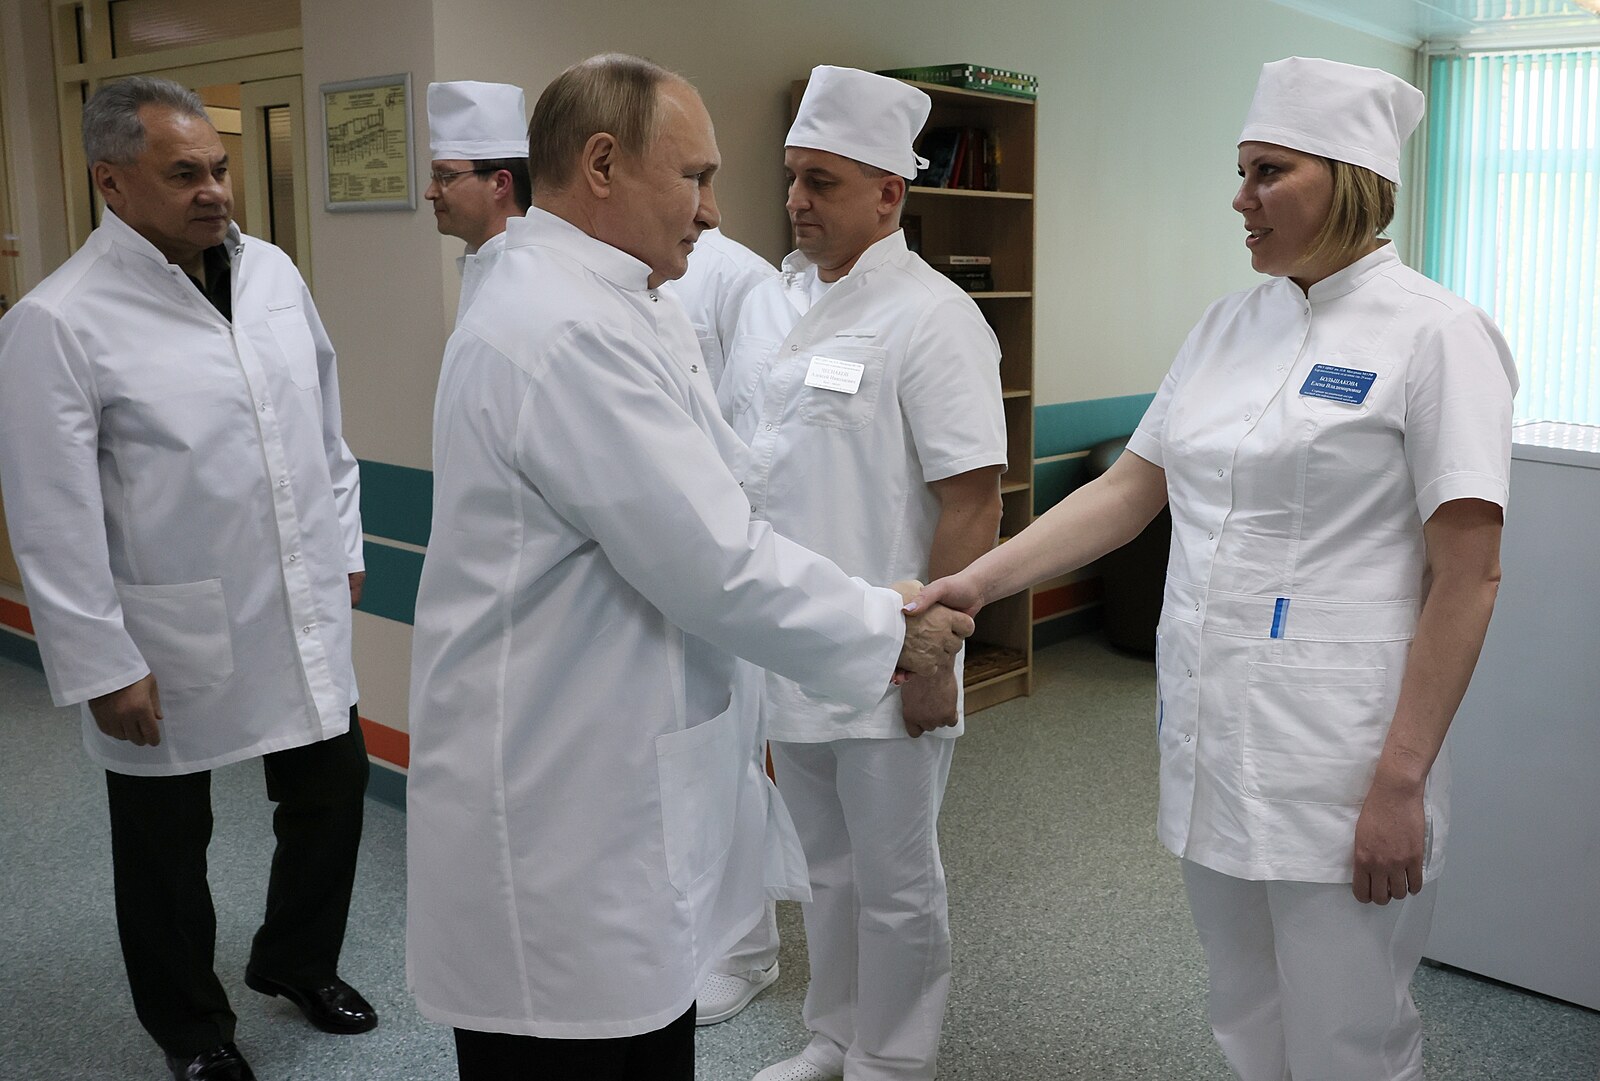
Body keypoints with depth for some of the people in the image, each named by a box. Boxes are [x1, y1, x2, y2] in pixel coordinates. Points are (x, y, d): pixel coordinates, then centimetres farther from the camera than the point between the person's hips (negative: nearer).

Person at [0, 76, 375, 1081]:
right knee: (167, 842, 14)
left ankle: (297, 961, 45)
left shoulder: (271, 270, 3)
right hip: (173, 644, -5)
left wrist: (345, 545, 14)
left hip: (306, 614, 5)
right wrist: (103, 668, -13)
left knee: (331, 792, 17)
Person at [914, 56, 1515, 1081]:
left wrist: (1401, 784, -15)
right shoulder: (1232, 324, 10)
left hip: (1332, 756, -6)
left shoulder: (1434, 334, -10)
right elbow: (1131, 489, 10)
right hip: (1208, 734, 6)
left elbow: (1467, 578, -13)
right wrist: (977, 581, 1)